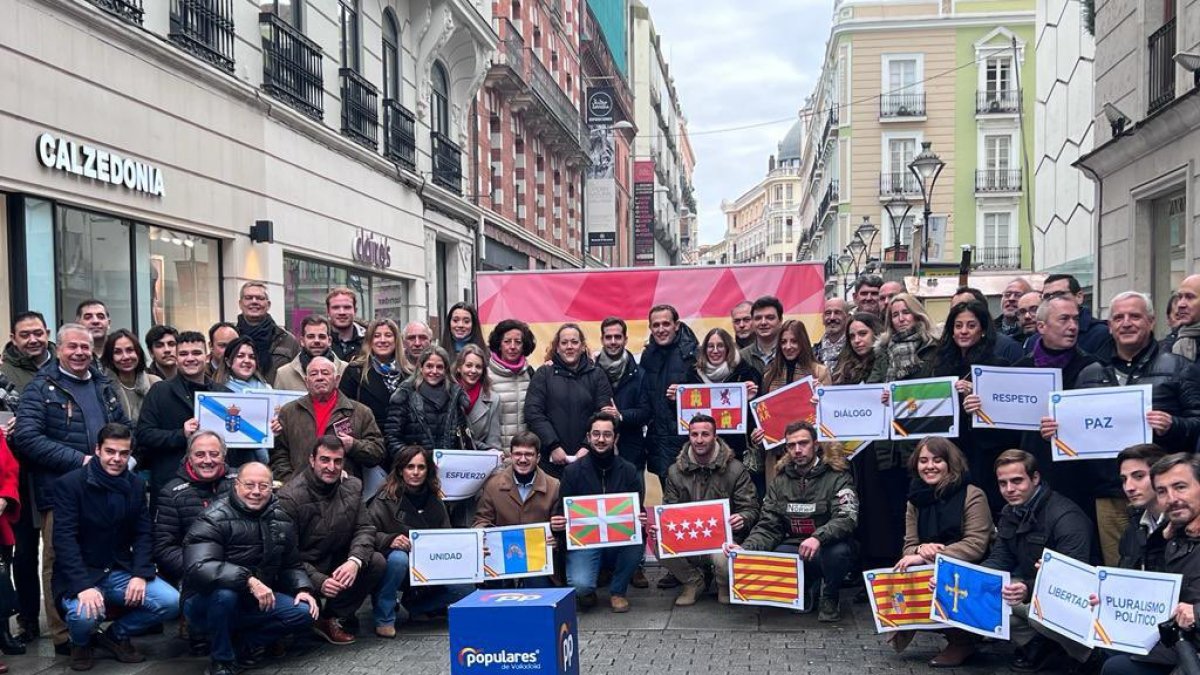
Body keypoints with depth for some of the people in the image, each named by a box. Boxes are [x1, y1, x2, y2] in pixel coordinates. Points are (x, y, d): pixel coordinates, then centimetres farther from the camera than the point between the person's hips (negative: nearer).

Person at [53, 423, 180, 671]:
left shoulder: (136, 485, 5)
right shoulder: (69, 484, -11)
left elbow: (143, 534, 4)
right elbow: (65, 539, -18)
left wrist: (141, 575, -13)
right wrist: (83, 586, -28)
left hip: (122, 571, 4)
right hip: (80, 575, -4)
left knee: (171, 602, -15)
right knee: (86, 614, -34)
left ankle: (116, 635, 12)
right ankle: (81, 643, 5)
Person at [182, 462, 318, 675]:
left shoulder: (281, 521, 1)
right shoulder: (214, 519, -18)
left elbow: (291, 565, 12)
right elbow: (199, 567, -33)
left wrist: (303, 589, -9)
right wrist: (249, 581, -41)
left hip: (255, 602, 5)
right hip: (207, 603, -5)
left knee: (305, 613, -12)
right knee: (225, 593, -38)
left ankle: (242, 641, 2)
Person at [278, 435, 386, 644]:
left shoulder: (352, 486, 1)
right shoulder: (290, 497, -16)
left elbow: (365, 529, -2)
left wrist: (355, 561, -23)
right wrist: (318, 581, -31)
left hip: (338, 565, 5)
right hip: (303, 570, -5)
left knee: (376, 562, -18)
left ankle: (332, 619, -2)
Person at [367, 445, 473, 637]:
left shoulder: (435, 503, 9)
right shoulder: (386, 499, -7)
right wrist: (390, 540, -34)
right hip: (394, 564, -5)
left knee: (466, 588, -14)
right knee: (398, 558, -39)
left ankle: (416, 605, 12)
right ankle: (383, 618, -18)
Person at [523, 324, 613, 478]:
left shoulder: (597, 376, 9)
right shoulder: (544, 374, 7)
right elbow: (533, 413, -3)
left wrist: (588, 447, -12)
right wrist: (553, 446, -11)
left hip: (586, 459, 1)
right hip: (550, 460, 0)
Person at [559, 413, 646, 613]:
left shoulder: (629, 471, 4)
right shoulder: (572, 472, 1)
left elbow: (639, 512, 3)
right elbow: (563, 513, 3)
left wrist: (641, 520, -22)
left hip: (620, 541, 2)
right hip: (583, 540, -2)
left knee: (638, 540, -32)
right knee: (580, 584, -30)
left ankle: (617, 591, -3)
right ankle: (586, 591, 12)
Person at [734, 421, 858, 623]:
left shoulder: (837, 477, -7)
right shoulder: (780, 481, 7)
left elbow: (847, 518, -21)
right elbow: (768, 527, 3)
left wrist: (818, 537, -39)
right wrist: (745, 549, -17)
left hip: (827, 547, -3)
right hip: (794, 549, 3)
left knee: (838, 551, -37)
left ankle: (830, 597, -3)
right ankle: (807, 587, 5)